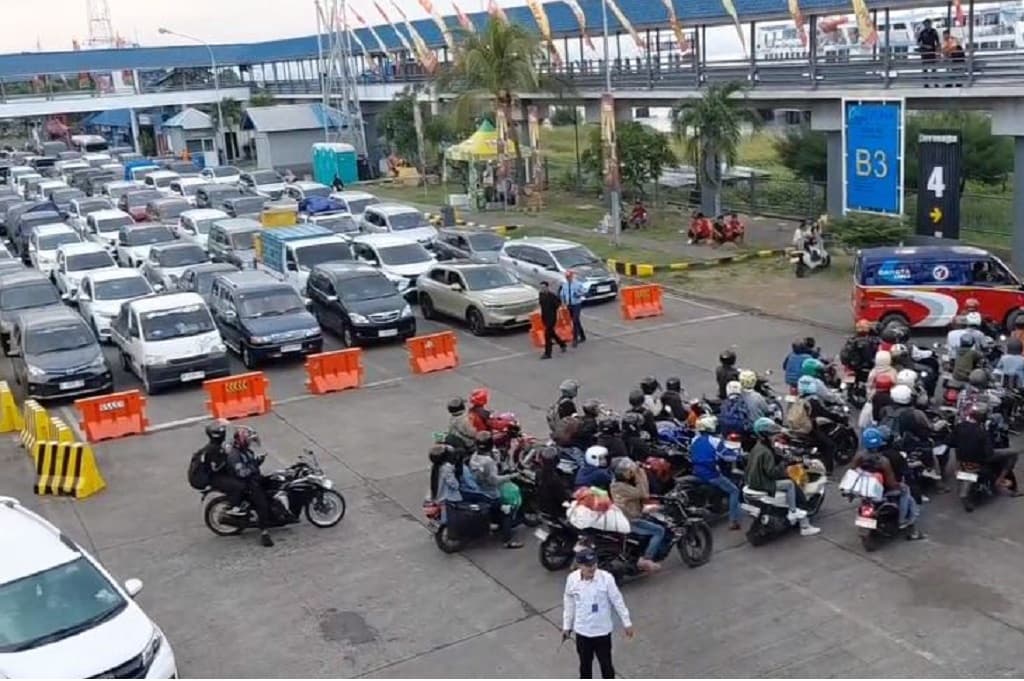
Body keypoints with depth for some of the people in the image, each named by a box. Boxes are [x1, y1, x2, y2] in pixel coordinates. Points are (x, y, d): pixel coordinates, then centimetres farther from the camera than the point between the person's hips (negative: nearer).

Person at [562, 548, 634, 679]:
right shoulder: (572, 579, -14)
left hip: (602, 630, -2)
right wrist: (566, 626, 8)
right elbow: (569, 603, 1)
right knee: (585, 664, 20)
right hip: (582, 631, 2)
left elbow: (617, 601, -9)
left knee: (606, 664, 12)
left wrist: (627, 623, -1)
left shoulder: (606, 578, -21)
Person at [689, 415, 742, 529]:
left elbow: (691, 458, 17)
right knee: (734, 491, 8)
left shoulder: (694, 441, 6)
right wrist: (735, 454, 7)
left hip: (697, 475, 7)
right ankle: (733, 520, 2)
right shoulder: (714, 441, -14)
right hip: (711, 475, -7)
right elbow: (729, 457, -14)